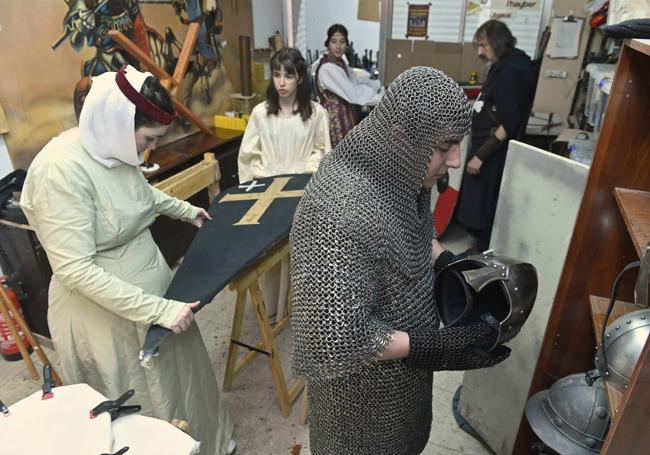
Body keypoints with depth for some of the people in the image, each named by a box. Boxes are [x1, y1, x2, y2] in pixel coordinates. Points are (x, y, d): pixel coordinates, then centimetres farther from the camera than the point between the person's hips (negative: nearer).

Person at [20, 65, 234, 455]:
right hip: (106, 313, -8)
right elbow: (75, 270, -28)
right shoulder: (62, 170, -28)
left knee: (179, 377, 26)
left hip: (152, 288, 8)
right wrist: (157, 310, -28)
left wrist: (184, 209, 27)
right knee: (144, 406, 14)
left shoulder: (114, 148, -3)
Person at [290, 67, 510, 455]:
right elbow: (338, 338, -34)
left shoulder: (395, 171, -10)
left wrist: (449, 263, -5)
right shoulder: (343, 212, -38)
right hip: (365, 377, -7)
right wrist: (434, 348, -27)